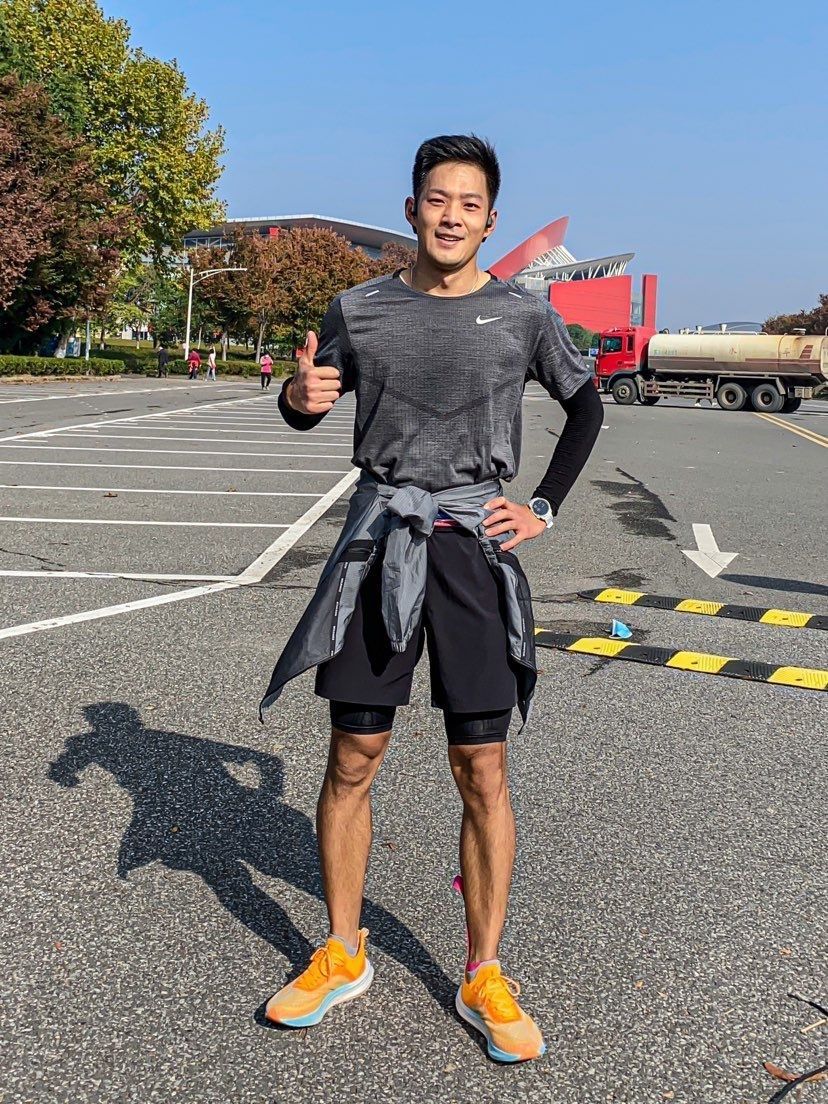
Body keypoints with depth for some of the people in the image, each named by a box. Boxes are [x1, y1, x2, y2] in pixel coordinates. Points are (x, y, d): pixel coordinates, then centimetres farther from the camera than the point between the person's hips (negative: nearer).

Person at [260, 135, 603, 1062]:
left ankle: (483, 978, 17)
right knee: (352, 759, 6)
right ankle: (341, 957, 24)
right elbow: (312, 406, 14)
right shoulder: (358, 310, 5)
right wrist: (298, 397, -10)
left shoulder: (523, 316, 2)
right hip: (378, 537, 1)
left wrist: (545, 508, 6)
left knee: (481, 773, 1)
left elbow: (585, 406, 15)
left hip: (475, 543, -1)